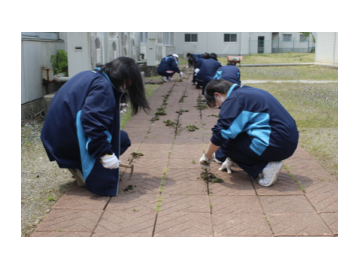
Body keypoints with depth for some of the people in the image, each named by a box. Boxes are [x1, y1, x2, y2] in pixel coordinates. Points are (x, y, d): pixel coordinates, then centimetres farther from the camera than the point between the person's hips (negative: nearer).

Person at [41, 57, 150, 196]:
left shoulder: (89, 76, 13)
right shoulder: (102, 86, -17)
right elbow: (91, 119, -31)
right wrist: (105, 152, -30)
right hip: (69, 142, -10)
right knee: (122, 138, 0)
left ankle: (78, 164, 9)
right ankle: (82, 168, -7)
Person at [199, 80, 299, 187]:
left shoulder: (234, 99, -9)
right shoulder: (247, 91, 20)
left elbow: (221, 134, -14)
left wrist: (207, 157, 1)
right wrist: (230, 158, 32)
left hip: (277, 145, -10)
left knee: (226, 143, -5)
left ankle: (266, 167, -7)